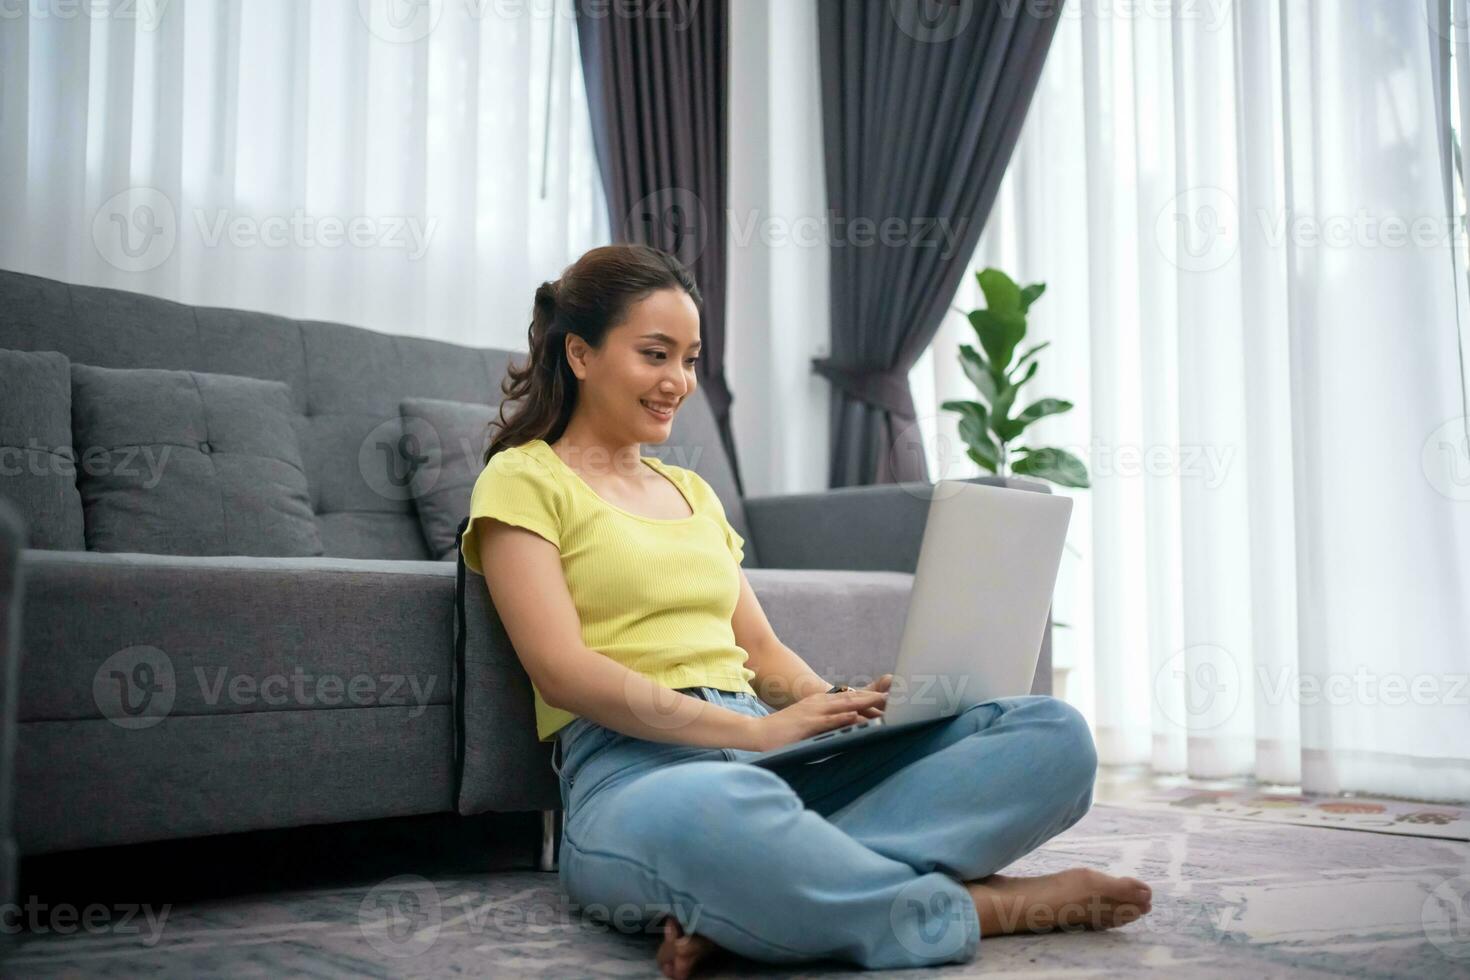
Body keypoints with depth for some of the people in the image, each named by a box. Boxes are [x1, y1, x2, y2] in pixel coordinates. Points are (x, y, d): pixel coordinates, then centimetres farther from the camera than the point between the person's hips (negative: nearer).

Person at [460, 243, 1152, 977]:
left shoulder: (693, 491, 27)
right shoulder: (523, 480, 6)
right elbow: (560, 669, -9)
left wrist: (848, 708, -2)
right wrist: (755, 728, -18)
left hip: (776, 755, 7)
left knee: (1054, 732, -13)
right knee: (717, 811, -46)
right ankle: (975, 906, -18)